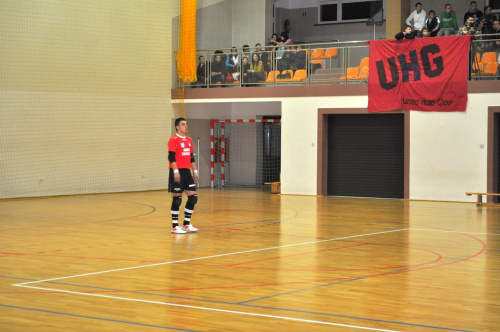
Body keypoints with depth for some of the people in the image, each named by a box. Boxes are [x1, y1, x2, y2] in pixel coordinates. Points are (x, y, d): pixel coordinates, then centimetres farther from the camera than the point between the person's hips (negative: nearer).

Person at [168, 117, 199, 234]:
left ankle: (186, 224, 15)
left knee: (193, 197, 4)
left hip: (187, 171, 7)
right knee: (177, 199, -4)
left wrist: (195, 171, 15)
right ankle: (175, 226, 3)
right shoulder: (173, 140, -7)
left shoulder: (189, 140, 15)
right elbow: (171, 157, -13)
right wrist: (175, 171, -20)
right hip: (177, 172, -7)